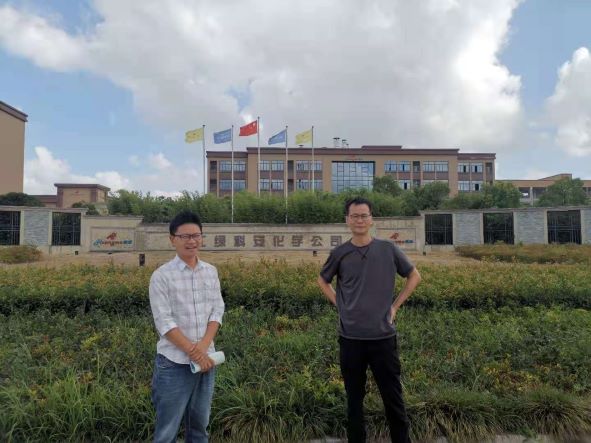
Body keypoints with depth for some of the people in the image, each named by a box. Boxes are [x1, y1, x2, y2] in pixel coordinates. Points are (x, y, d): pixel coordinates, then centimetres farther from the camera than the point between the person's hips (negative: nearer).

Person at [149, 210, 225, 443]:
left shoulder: (211, 272, 5)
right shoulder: (161, 276, -10)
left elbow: (218, 311, 4)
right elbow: (164, 322, -13)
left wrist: (203, 346, -11)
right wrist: (193, 352, -14)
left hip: (206, 358, 5)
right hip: (174, 363, -4)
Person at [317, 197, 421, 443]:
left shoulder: (388, 249, -2)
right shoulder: (339, 253, -1)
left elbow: (414, 276, 11)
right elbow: (322, 280, 16)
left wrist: (395, 305, 2)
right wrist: (338, 304, 3)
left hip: (383, 336, 0)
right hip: (350, 337, 1)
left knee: (393, 396, 10)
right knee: (354, 396, 14)